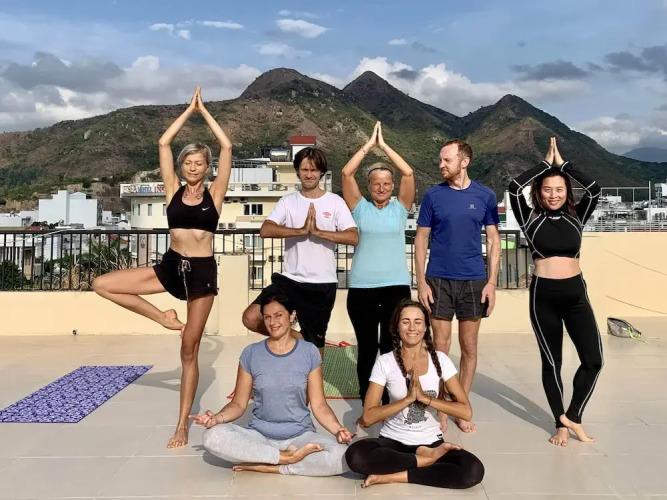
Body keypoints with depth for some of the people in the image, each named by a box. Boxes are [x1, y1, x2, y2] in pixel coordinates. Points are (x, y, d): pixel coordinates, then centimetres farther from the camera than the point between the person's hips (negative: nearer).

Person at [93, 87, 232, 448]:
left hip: (202, 271, -3)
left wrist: (204, 111, 4)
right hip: (170, 266, 3)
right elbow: (163, 143, 1)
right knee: (102, 285, -9)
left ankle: (183, 424, 14)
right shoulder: (173, 190, 5)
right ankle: (162, 317, 6)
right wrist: (189, 110, 6)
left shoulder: (214, 193, 1)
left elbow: (226, 146, -4)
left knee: (189, 349, 3)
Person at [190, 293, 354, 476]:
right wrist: (218, 417, -18)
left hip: (301, 436, 0)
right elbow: (239, 403, 3)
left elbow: (319, 405, -1)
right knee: (212, 437, -28)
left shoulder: (309, 352, -1)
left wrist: (338, 430, -19)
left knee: (343, 456, -30)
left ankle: (265, 466, -17)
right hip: (259, 436, 1)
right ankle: (286, 457, -19)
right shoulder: (251, 353, 1)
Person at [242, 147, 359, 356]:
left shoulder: (335, 202, 0)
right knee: (251, 318, -16)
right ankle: (296, 337, 8)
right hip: (290, 280, 1)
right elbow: (265, 230, -12)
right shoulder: (288, 201, 3)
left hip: (323, 285, -1)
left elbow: (353, 237, -12)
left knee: (315, 346, 9)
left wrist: (318, 231, -20)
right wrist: (302, 230, -22)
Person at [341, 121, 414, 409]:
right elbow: (346, 173, -5)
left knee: (392, 347, 7)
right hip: (362, 287, 0)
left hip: (396, 285, 1)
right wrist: (369, 145, -2)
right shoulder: (360, 208, 5)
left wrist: (384, 145, 0)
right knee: (366, 347, 10)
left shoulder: (399, 208, 7)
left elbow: (408, 173, -4)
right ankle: (366, 403, 24)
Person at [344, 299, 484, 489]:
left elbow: (466, 412, -8)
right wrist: (408, 398, -21)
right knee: (355, 455, -32)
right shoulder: (385, 362, -6)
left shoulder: (440, 360, -3)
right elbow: (368, 416, -11)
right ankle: (426, 459, -14)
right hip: (393, 441, -1)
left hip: (431, 442, 1)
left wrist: (425, 398, -20)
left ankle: (395, 476, -17)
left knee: (474, 470, -27)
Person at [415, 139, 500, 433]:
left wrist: (492, 282, -3)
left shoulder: (485, 196, 1)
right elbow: (421, 239, 1)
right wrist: (421, 281, -6)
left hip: (474, 281, 1)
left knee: (469, 348, 9)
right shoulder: (432, 195, 0)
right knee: (441, 347, 4)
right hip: (439, 281, -1)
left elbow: (493, 240, 4)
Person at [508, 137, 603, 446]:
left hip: (576, 293, 2)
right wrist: (546, 163, -3)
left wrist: (563, 163, 0)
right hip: (543, 294, -2)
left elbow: (594, 190, -7)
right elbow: (514, 188, -12)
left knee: (593, 359, -5)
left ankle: (573, 417, 11)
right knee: (551, 361, 7)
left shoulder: (576, 217, 8)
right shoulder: (532, 219, 2)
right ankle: (561, 424, 18)